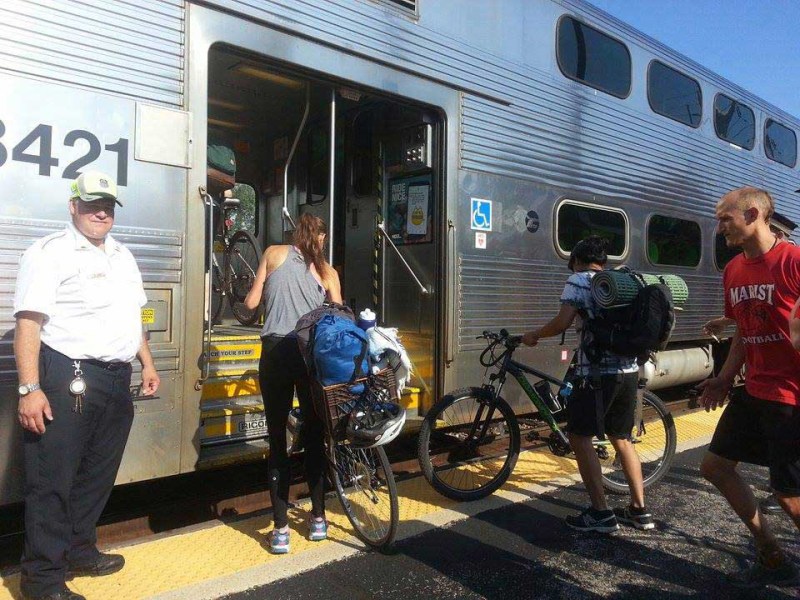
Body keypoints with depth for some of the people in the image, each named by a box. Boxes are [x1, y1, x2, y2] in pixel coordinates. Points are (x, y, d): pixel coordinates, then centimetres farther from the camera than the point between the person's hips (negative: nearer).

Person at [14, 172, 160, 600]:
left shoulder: (123, 256, 17)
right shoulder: (49, 252, -6)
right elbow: (28, 323, -14)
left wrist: (147, 364, 19)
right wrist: (30, 388, -21)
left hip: (116, 380, 8)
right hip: (68, 380, -7)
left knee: (98, 475, 16)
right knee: (52, 480, -1)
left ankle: (79, 551, 32)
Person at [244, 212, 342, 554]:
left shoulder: (274, 254, 10)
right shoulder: (328, 272, 13)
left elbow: (251, 303, 10)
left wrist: (257, 296, 32)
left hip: (276, 352, -1)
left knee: (277, 439, 4)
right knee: (315, 437, 13)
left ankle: (281, 529, 4)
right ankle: (318, 519, 22)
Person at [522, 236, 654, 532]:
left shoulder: (578, 281, -3)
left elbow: (562, 322, -15)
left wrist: (533, 336, 0)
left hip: (598, 372, -7)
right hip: (629, 371, 7)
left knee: (579, 436, 3)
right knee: (621, 438, 18)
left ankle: (601, 513, 3)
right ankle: (639, 510, 22)